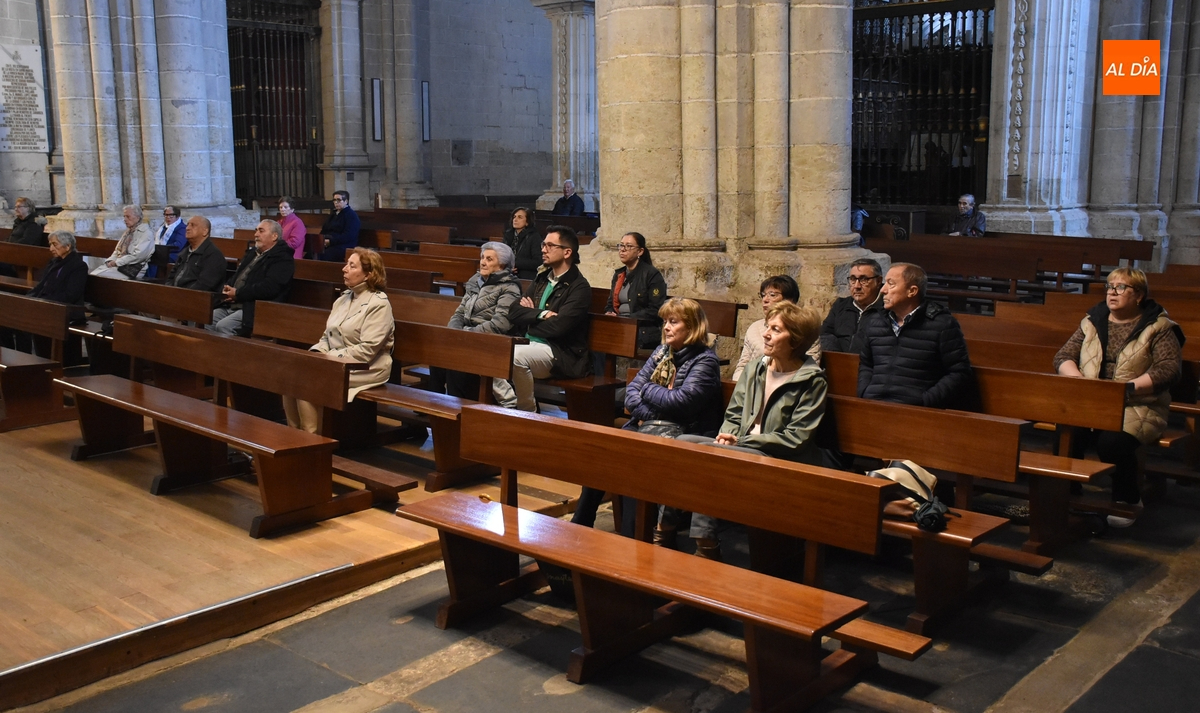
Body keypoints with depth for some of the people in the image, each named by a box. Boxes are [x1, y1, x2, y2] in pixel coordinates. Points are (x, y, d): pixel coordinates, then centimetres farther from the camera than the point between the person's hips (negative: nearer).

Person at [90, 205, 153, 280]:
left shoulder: (144, 232, -8)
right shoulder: (128, 231, 19)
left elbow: (139, 255, -20)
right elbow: (118, 250, 23)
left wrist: (117, 262, -17)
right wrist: (111, 261, 0)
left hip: (132, 270, -8)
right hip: (118, 264, 8)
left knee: (100, 276, -23)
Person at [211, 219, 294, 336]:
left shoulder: (282, 259, -5)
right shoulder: (252, 253, 24)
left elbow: (268, 288, -19)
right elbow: (236, 276, 25)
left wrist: (238, 293, -13)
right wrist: (227, 290, 2)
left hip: (254, 309, -9)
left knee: (223, 327, -28)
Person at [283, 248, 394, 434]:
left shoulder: (378, 304, -11)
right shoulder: (343, 299, 15)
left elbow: (366, 350, -18)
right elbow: (327, 337, 18)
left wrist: (331, 358, -18)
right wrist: (315, 353, -3)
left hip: (364, 370, -8)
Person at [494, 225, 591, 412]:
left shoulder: (579, 287, -8)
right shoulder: (542, 278, 15)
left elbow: (557, 326, -19)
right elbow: (514, 313, 7)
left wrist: (530, 317, -2)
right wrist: (541, 314, -11)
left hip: (561, 353, -8)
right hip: (530, 344, 8)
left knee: (515, 356, -33)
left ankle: (528, 411, -12)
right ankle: (511, 406, -6)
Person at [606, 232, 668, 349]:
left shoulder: (652, 274, -3)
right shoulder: (618, 274, 19)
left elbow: (655, 311, -11)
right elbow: (611, 304, 24)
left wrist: (629, 319, -17)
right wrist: (609, 314, 0)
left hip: (644, 332, -6)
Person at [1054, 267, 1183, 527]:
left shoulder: (1158, 327, 2)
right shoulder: (1093, 321, 14)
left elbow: (1169, 369, -10)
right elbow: (1063, 357, 11)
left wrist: (1128, 387, -20)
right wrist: (1080, 380, -10)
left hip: (1139, 406, -3)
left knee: (1112, 441, -32)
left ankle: (1128, 499, -4)